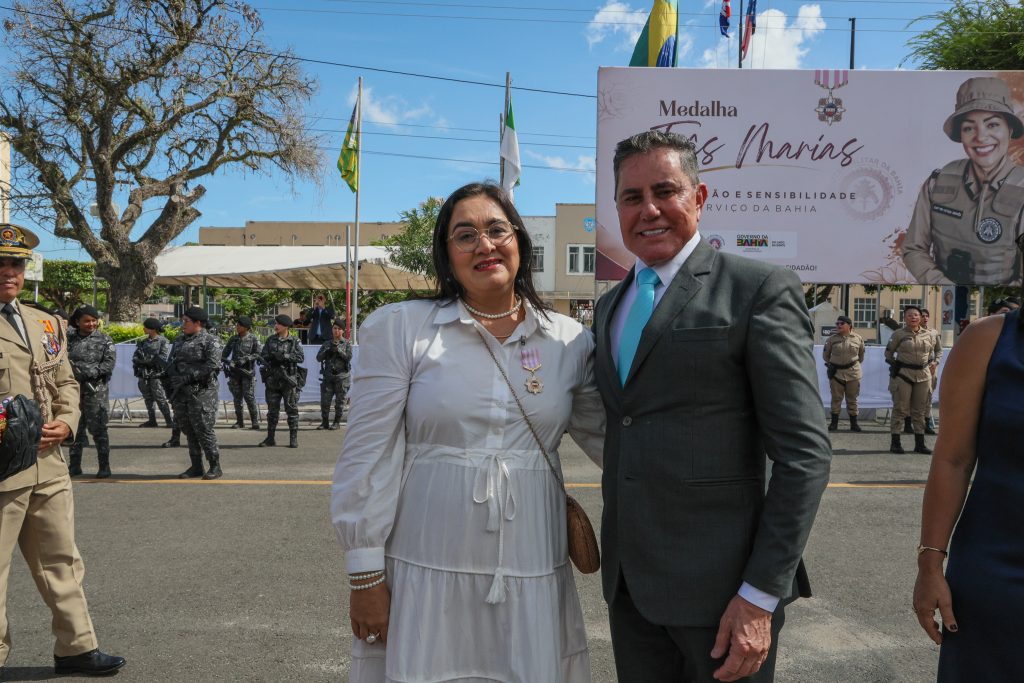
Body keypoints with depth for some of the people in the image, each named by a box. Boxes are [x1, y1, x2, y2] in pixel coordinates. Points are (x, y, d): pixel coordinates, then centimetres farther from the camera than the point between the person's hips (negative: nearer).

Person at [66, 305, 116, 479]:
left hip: (96, 390, -3)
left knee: (98, 428, -2)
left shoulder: (104, 340, 2)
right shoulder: (69, 339, 10)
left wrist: (86, 373, -16)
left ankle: (104, 466, 5)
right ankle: (74, 465, 19)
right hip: (73, 389, 3)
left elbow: (109, 364, -8)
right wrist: (71, 371, -16)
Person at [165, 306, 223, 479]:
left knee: (203, 429, -8)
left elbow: (212, 366, -18)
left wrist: (188, 377, -20)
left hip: (201, 392, -7)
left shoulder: (211, 341, -7)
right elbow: (170, 363, 20)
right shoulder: (179, 340, 17)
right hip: (180, 393, 8)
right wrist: (171, 386, 8)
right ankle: (196, 466, 18)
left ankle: (215, 467, 1)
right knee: (188, 430, 10)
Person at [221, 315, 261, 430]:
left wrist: (245, 359, -17)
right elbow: (225, 352, 12)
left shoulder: (253, 339, -3)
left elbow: (257, 354, -5)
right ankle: (239, 422, 14)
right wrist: (224, 360, -6)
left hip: (248, 371, -5)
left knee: (249, 396, -9)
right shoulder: (233, 338, 9)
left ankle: (255, 421, -2)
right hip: (234, 370, 5)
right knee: (237, 397, 7)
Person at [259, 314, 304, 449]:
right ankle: (270, 438, 15)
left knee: (292, 410, -1)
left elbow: (301, 357, -9)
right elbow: (262, 356, 12)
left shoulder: (294, 342, 2)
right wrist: (270, 358, -10)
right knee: (272, 410, 8)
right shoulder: (270, 340, 12)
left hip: (289, 379, -3)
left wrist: (285, 356, -20)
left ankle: (293, 439, 4)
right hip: (273, 380, 3)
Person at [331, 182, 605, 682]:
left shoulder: (572, 340, 3)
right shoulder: (399, 328, -4)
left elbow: (608, 436, 11)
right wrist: (365, 574, -5)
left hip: (533, 578, 3)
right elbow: (368, 458, -5)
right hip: (424, 575, -2)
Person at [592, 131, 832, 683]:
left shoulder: (760, 291, -8)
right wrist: (616, 562, 16)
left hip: (720, 586, -6)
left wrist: (761, 595, -16)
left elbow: (803, 453, -12)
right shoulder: (609, 306, 12)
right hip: (628, 580, 6)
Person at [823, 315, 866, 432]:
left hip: (853, 372, 0)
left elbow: (861, 355, 13)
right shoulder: (832, 339, -3)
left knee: (852, 399, 7)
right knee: (836, 398, 3)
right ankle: (834, 422, 10)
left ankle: (854, 423, 14)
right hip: (836, 372, 0)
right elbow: (825, 354, 10)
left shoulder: (857, 339, -2)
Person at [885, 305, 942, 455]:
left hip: (923, 375, 4)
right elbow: (888, 352, 8)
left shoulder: (929, 335, 8)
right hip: (903, 375, -4)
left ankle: (919, 443, 17)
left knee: (920, 411, 10)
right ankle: (895, 443, 1)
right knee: (900, 409, -3)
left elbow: (938, 350, 23)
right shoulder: (899, 334, -1)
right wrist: (894, 365, 1)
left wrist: (935, 361, 8)